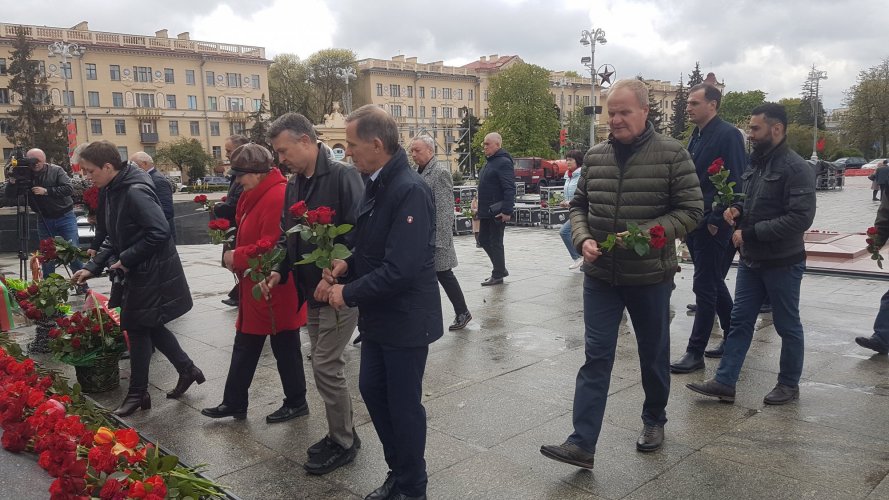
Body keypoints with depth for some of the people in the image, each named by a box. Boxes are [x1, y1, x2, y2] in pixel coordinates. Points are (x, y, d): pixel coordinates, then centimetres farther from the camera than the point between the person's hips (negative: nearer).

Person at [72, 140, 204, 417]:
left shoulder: (136, 192, -22)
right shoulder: (115, 190, 9)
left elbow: (160, 232, -27)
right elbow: (115, 238, 16)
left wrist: (126, 259, -19)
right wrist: (92, 267, 8)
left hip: (150, 274, -9)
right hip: (136, 272, 9)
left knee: (138, 329, 2)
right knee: (149, 326, 16)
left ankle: (138, 393, 17)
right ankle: (187, 370, 30)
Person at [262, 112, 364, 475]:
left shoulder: (342, 176, -14)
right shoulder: (294, 185, 12)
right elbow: (288, 235, 17)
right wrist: (280, 271, 1)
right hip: (313, 292, 8)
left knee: (326, 366, -4)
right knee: (326, 364, 15)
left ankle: (343, 444, 13)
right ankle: (341, 433, 31)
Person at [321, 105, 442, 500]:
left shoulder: (410, 190, -23)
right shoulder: (377, 185, 6)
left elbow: (400, 269, -28)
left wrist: (348, 294, -17)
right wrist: (346, 266, -2)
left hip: (406, 320, -9)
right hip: (378, 316, 9)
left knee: (403, 404, 6)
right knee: (372, 391, 18)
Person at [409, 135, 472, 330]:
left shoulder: (440, 172, -13)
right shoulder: (418, 171, 12)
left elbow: (444, 210, -18)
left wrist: (440, 239, -21)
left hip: (435, 236, -8)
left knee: (444, 275, 3)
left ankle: (462, 313, 19)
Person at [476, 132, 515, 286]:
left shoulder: (503, 162, -15)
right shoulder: (490, 162, 16)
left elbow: (510, 189, -22)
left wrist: (507, 211, -27)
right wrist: (481, 207, 20)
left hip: (497, 212, -10)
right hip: (486, 211, 10)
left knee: (495, 242, -1)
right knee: (483, 239, 14)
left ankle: (498, 275, 10)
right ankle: (501, 269, 25)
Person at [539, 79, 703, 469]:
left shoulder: (672, 154, -8)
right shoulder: (594, 156, 4)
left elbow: (691, 210, -9)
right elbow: (579, 205, 11)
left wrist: (646, 234, -21)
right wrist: (583, 238, -9)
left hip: (650, 276, -2)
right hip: (600, 276, 2)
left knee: (653, 354, 15)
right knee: (596, 357, 1)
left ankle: (654, 420, 39)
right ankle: (582, 444, 3)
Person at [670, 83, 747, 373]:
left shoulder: (728, 135, -12)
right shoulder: (697, 136, 14)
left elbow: (736, 183, -18)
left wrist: (718, 220, -18)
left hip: (713, 226, -9)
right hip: (696, 224, 9)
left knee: (705, 287, -4)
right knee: (714, 284, 17)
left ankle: (695, 353, 3)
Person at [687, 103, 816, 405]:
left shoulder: (796, 168, -16)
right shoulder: (757, 163, 10)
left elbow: (800, 218, -24)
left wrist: (749, 233, -22)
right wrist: (738, 209, 1)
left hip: (782, 262, -8)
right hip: (751, 260, 8)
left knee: (787, 325, 9)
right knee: (740, 321, 8)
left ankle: (789, 385, 24)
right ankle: (725, 382, 13)